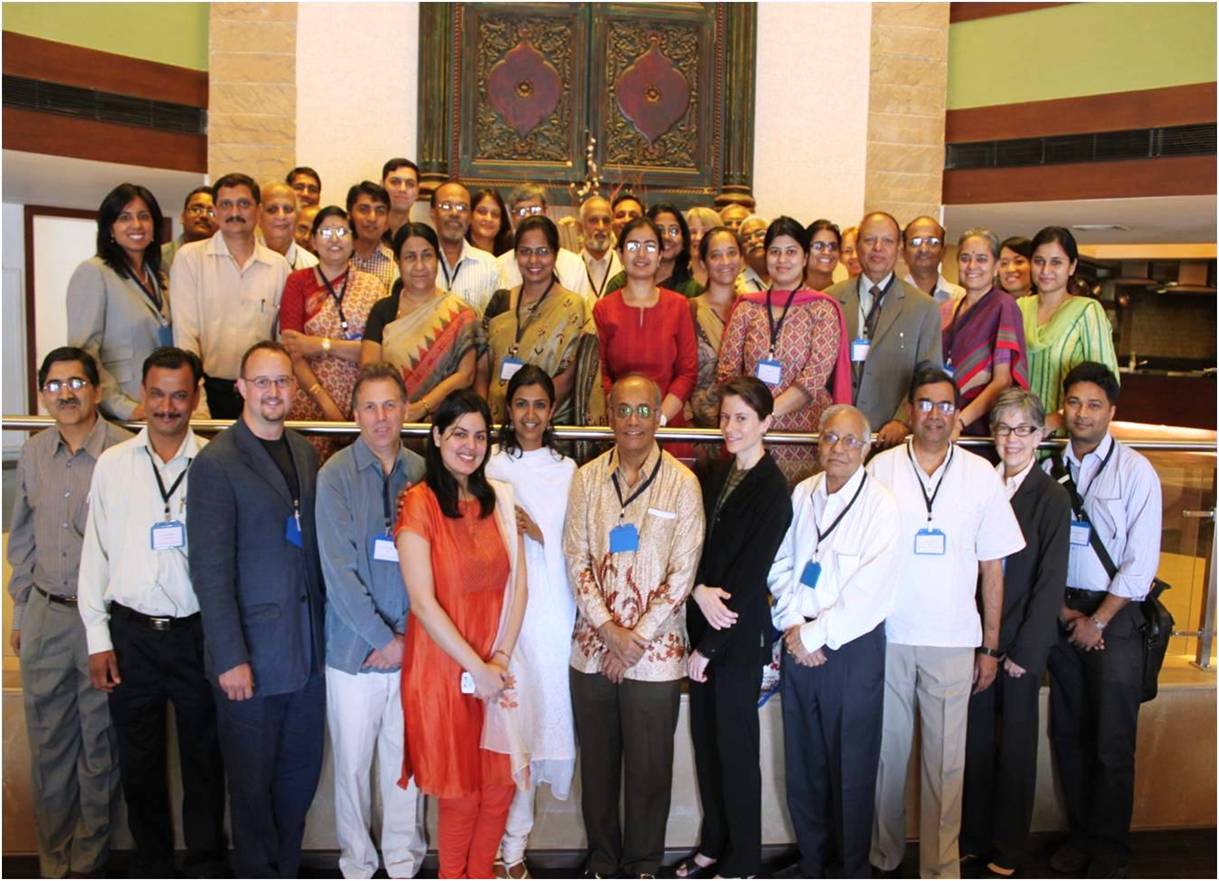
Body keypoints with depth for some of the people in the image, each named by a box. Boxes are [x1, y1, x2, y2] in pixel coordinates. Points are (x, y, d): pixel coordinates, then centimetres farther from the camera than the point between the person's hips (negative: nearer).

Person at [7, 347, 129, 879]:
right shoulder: (33, 454, 6)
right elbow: (22, 539, 15)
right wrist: (20, 611, 15)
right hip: (45, 616, 5)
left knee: (99, 746, 8)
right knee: (47, 744, 14)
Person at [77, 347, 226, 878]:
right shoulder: (112, 464, 3)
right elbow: (95, 553, 6)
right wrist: (98, 638, 2)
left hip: (196, 630, -1)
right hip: (130, 632, 2)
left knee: (204, 756, 10)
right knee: (139, 759, 13)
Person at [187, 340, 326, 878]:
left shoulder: (305, 452, 8)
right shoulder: (216, 462, -12)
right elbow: (210, 570, -14)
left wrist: (321, 629, 7)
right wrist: (231, 658, -16)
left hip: (307, 650, 6)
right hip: (252, 653, -6)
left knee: (301, 773, 16)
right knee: (253, 783, 10)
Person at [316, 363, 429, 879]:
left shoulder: (422, 474, 3)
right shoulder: (336, 475, -7)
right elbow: (338, 569, -11)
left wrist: (408, 633, -5)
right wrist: (384, 637, -10)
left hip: (412, 644, 2)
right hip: (355, 644, -2)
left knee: (406, 758, 12)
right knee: (352, 760, 9)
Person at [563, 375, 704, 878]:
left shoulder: (681, 482, -6)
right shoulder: (588, 478, 2)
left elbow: (683, 571, -8)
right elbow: (576, 559, 0)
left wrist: (637, 638, -10)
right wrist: (609, 629, -9)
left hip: (655, 652, -2)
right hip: (593, 648, 3)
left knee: (649, 767, 8)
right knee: (596, 762, 13)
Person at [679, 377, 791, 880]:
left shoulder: (773, 491, -12)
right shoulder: (710, 475, 7)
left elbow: (749, 576, -14)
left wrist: (708, 648, -12)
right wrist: (700, 590, -15)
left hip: (739, 635, -6)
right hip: (702, 622, 6)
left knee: (736, 746, 5)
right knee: (704, 739, 14)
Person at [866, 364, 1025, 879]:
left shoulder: (980, 475, 2)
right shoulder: (881, 469, 0)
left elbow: (992, 567, 5)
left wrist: (991, 646, 4)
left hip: (953, 641, 0)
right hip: (886, 634, 0)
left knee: (945, 759, 5)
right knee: (887, 750, 10)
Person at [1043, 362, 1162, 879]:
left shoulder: (1135, 471, -4)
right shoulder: (1050, 469, 4)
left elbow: (1142, 561, -7)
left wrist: (1098, 621, -8)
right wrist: (1061, 609, -4)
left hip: (1114, 615, -3)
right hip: (1062, 614, 3)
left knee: (1112, 744, -1)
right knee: (1068, 735, 9)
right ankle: (1080, 835, 25)